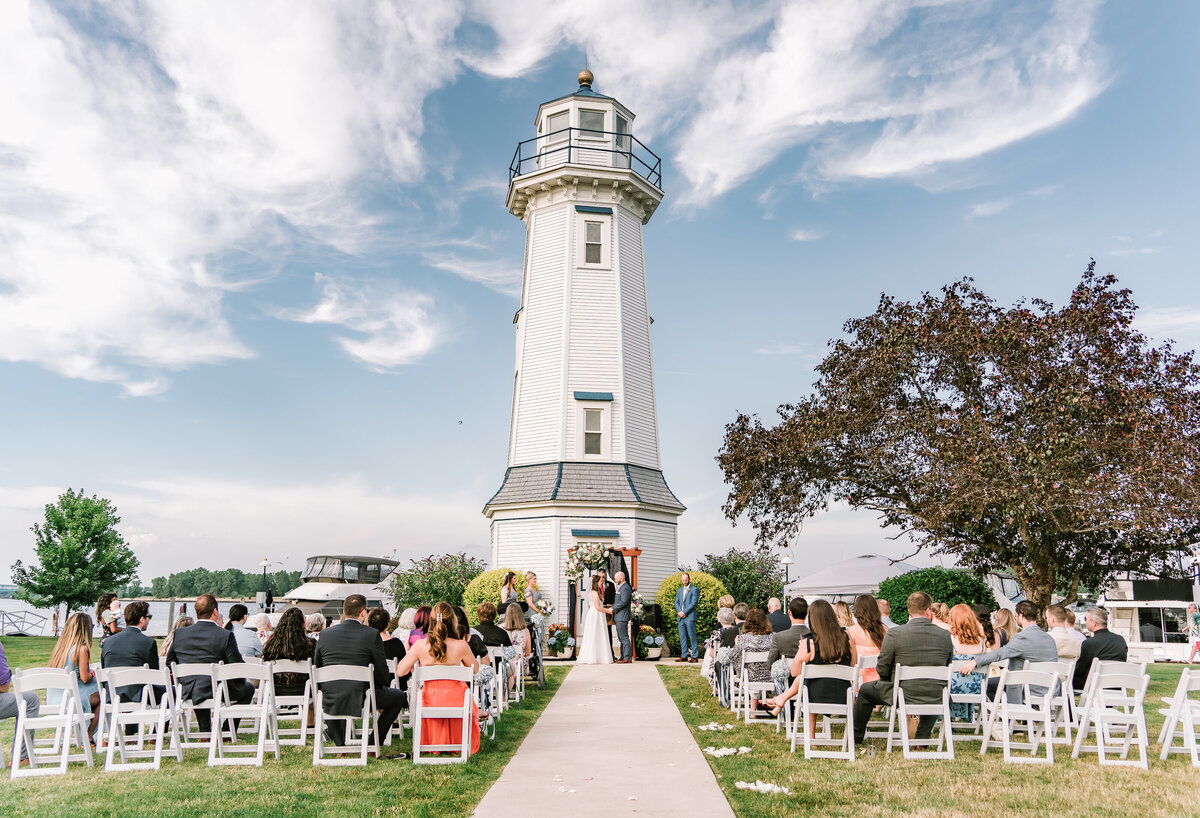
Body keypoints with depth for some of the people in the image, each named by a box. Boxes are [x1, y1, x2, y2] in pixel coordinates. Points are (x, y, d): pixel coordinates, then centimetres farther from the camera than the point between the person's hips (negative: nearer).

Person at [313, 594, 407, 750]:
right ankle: (373, 743, 16)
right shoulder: (372, 634, -10)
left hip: (330, 701, 4)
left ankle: (340, 741, 32)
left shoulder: (325, 634, 2)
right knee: (400, 696, 18)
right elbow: (383, 675, -6)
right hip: (358, 698, -4)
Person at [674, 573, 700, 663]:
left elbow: (693, 603, -9)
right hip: (681, 618, 6)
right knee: (682, 637, 7)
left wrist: (684, 612, -13)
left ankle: (695, 656, -1)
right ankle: (684, 656, 13)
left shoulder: (694, 590, -1)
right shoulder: (679, 590, 18)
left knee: (692, 637, -5)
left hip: (690, 617, -6)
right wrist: (679, 612, -6)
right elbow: (676, 603, 13)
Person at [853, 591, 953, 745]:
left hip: (903, 696, -3)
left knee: (865, 690, 22)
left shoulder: (894, 633, -14)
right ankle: (923, 739, 40)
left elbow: (882, 669, -9)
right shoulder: (945, 636, -4)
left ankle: (855, 738, 33)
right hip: (936, 700, 3)